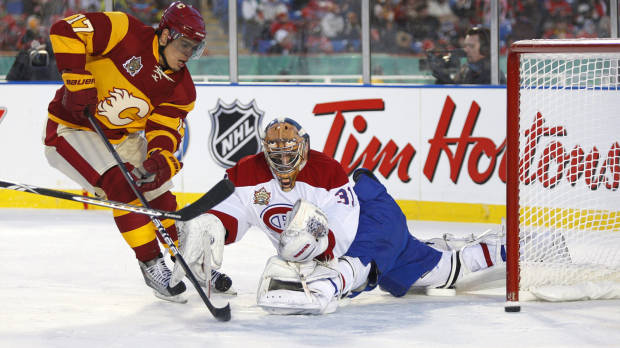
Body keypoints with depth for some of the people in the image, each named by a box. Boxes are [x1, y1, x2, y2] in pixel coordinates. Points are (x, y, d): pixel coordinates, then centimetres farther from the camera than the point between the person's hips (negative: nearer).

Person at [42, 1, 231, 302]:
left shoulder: (181, 88, -5)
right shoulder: (126, 34, -23)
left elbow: (165, 130, -10)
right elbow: (65, 31, -27)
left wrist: (161, 158, -33)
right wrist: (78, 81, -32)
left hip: (122, 137, 7)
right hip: (73, 128, -7)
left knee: (159, 194, 4)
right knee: (122, 185, -24)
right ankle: (151, 264, -13)